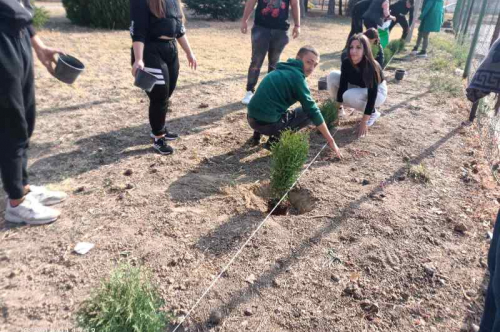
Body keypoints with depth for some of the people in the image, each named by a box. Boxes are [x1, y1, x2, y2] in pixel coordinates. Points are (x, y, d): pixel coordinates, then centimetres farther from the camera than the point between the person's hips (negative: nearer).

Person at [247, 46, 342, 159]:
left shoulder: (283, 69, 17)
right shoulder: (296, 76, -9)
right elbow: (313, 111, -11)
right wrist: (330, 141, -6)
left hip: (252, 119, 9)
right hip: (267, 122, -8)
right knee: (308, 112, 4)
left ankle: (259, 132, 18)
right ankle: (275, 140, -4)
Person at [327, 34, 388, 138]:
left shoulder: (371, 67, -34)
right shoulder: (346, 63, -20)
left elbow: (372, 96, -33)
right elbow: (342, 86, -15)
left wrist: (363, 122, -34)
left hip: (378, 91, -5)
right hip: (358, 87, 5)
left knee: (349, 96, -35)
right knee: (332, 76, -15)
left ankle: (373, 113, -8)